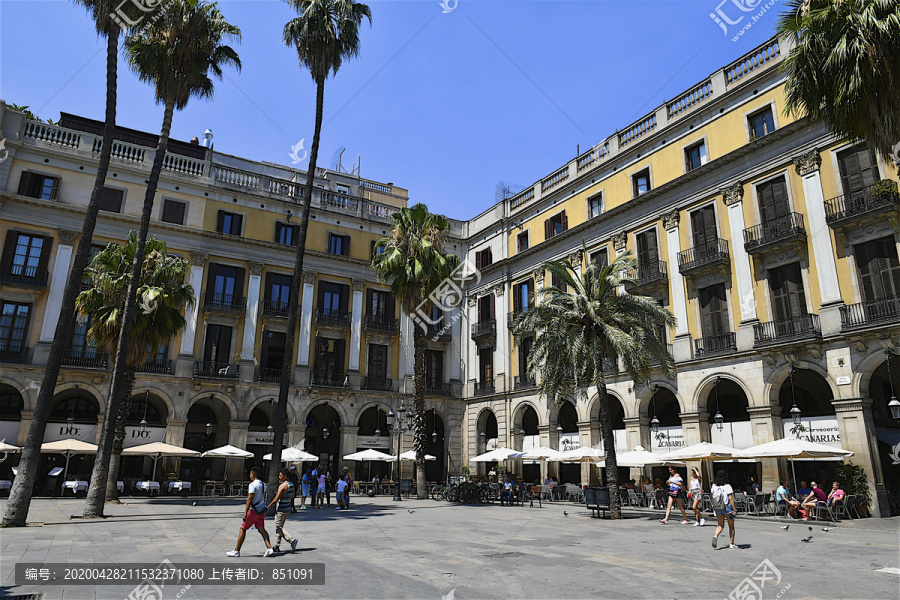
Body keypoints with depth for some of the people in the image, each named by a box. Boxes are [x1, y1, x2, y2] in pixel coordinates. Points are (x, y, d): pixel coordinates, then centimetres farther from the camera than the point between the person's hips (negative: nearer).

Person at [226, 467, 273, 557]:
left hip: (253, 510, -8)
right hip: (261, 510, 8)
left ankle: (236, 551, 13)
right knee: (261, 529, 6)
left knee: (242, 529, 6)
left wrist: (245, 513, -19)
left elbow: (249, 500, -20)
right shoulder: (263, 484, 10)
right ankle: (269, 548, -6)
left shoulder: (253, 485, -16)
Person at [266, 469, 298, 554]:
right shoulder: (291, 484, 6)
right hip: (288, 508, 9)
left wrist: (268, 507, -9)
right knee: (279, 527, 17)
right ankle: (277, 546, 22)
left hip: (281, 510, -9)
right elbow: (292, 496, 17)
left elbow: (276, 499, -19)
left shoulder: (282, 486, -20)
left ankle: (292, 540, -18)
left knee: (279, 527, -3)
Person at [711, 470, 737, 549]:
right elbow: (730, 499, -17)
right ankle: (731, 544, 17)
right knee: (731, 526, 13)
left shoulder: (714, 487, -1)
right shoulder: (727, 487, -14)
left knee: (720, 525, 11)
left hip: (717, 508, 4)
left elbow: (713, 497, 6)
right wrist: (734, 509, -12)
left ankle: (715, 536, -17)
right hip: (727, 508, -4)